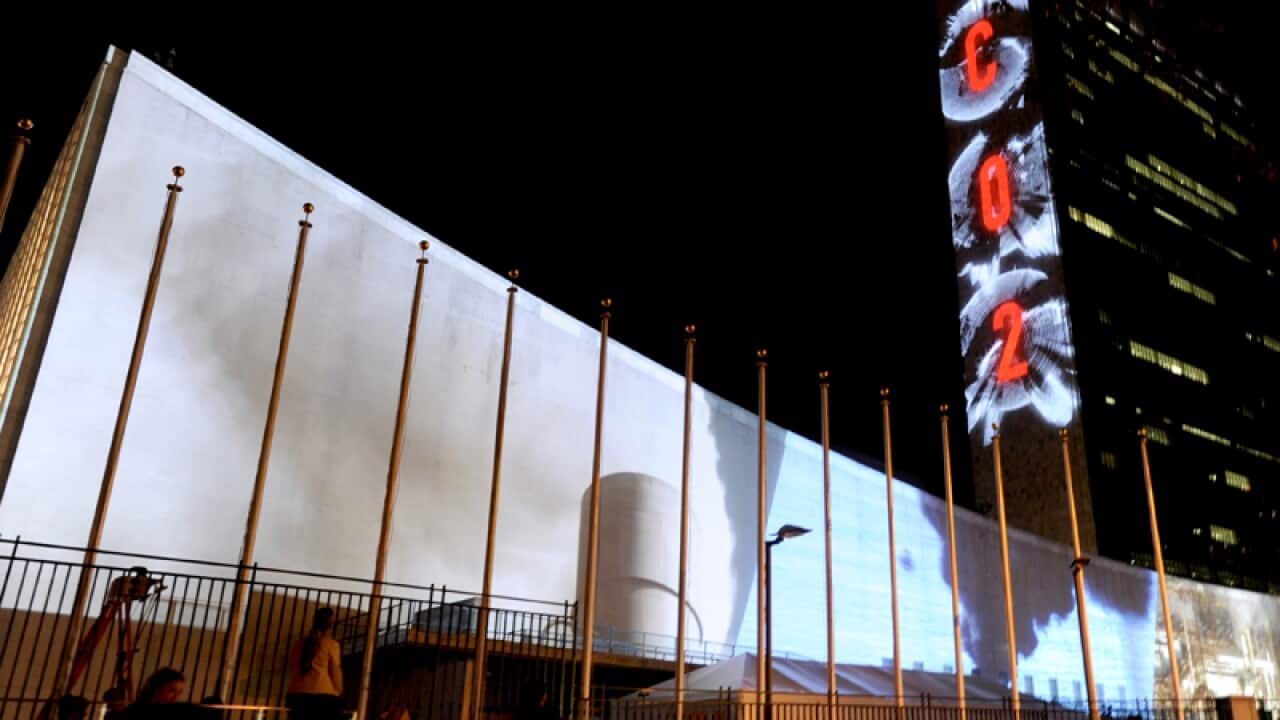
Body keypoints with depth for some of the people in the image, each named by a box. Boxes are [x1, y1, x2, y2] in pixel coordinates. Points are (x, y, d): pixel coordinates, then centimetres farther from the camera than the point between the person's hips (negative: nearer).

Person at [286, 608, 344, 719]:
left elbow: (292, 667, 17)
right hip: (323, 696, -5)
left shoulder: (300, 642, 13)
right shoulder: (331, 643, -1)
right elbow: (335, 671, 0)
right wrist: (339, 693, 10)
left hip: (297, 694, 5)